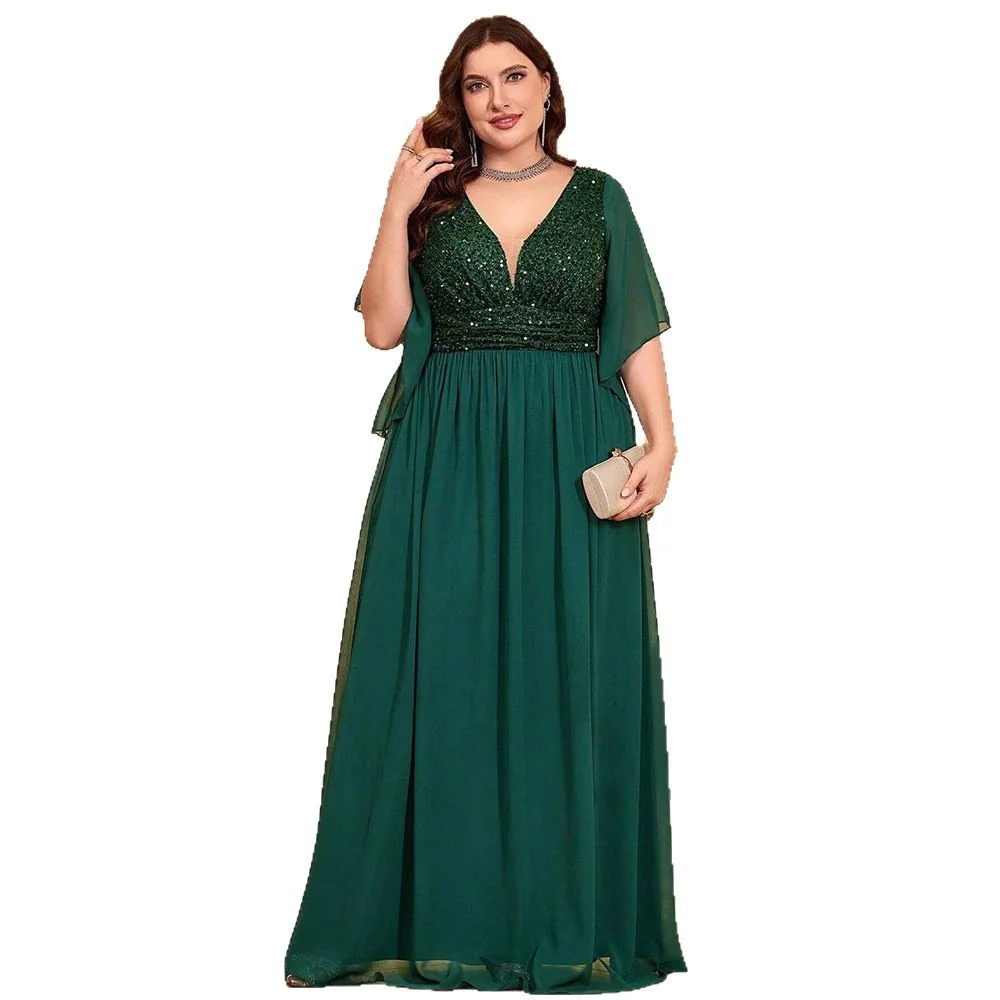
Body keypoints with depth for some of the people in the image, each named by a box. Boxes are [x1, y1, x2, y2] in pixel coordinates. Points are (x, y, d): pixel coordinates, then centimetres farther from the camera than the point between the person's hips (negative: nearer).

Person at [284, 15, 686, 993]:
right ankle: (445, 913, 11)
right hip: (448, 459, 1)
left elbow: (638, 336, 5)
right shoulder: (432, 193, 9)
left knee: (569, 673, 1)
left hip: (571, 459, 0)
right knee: (444, 670, 0)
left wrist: (662, 441, -8)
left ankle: (571, 919, 11)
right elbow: (382, 327, 1)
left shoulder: (598, 197, 9)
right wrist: (397, 208, -5)